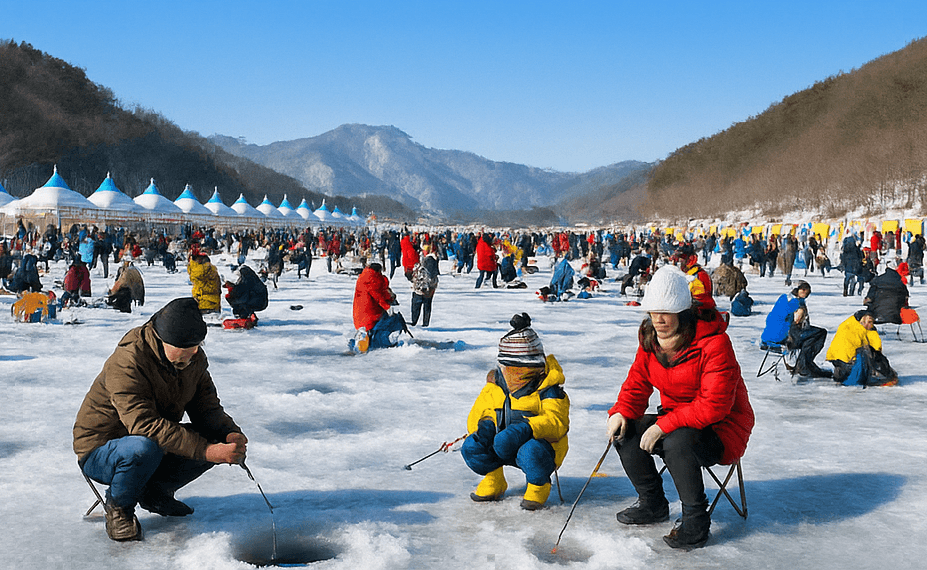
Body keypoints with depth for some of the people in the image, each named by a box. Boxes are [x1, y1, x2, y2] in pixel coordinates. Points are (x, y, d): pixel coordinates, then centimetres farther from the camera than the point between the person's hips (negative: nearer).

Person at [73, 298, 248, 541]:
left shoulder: (193, 358, -6)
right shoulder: (128, 362, -29)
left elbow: (207, 408, 0)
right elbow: (145, 424, -37)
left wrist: (230, 434, -23)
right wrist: (206, 450, -43)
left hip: (155, 446, 7)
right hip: (100, 452, -7)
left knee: (215, 438, -13)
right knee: (145, 448, -39)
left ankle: (155, 491, 9)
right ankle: (118, 507, -7)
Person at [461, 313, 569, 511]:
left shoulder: (547, 387, -13)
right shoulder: (495, 383, 4)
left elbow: (556, 422, -23)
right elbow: (478, 412, 5)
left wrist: (526, 428, -40)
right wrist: (485, 424, -20)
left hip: (541, 445, -4)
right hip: (503, 447, 4)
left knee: (530, 451, -38)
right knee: (471, 447, -19)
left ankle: (538, 487, -3)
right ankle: (494, 483, 9)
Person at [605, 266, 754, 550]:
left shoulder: (714, 343, -24)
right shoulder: (650, 340, 0)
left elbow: (714, 404, -29)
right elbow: (637, 383, 8)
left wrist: (664, 425, -32)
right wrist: (621, 412, -14)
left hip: (721, 428, -8)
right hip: (676, 420, 8)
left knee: (678, 441, -36)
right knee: (625, 431, -9)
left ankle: (696, 521, -16)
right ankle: (653, 505, 10)